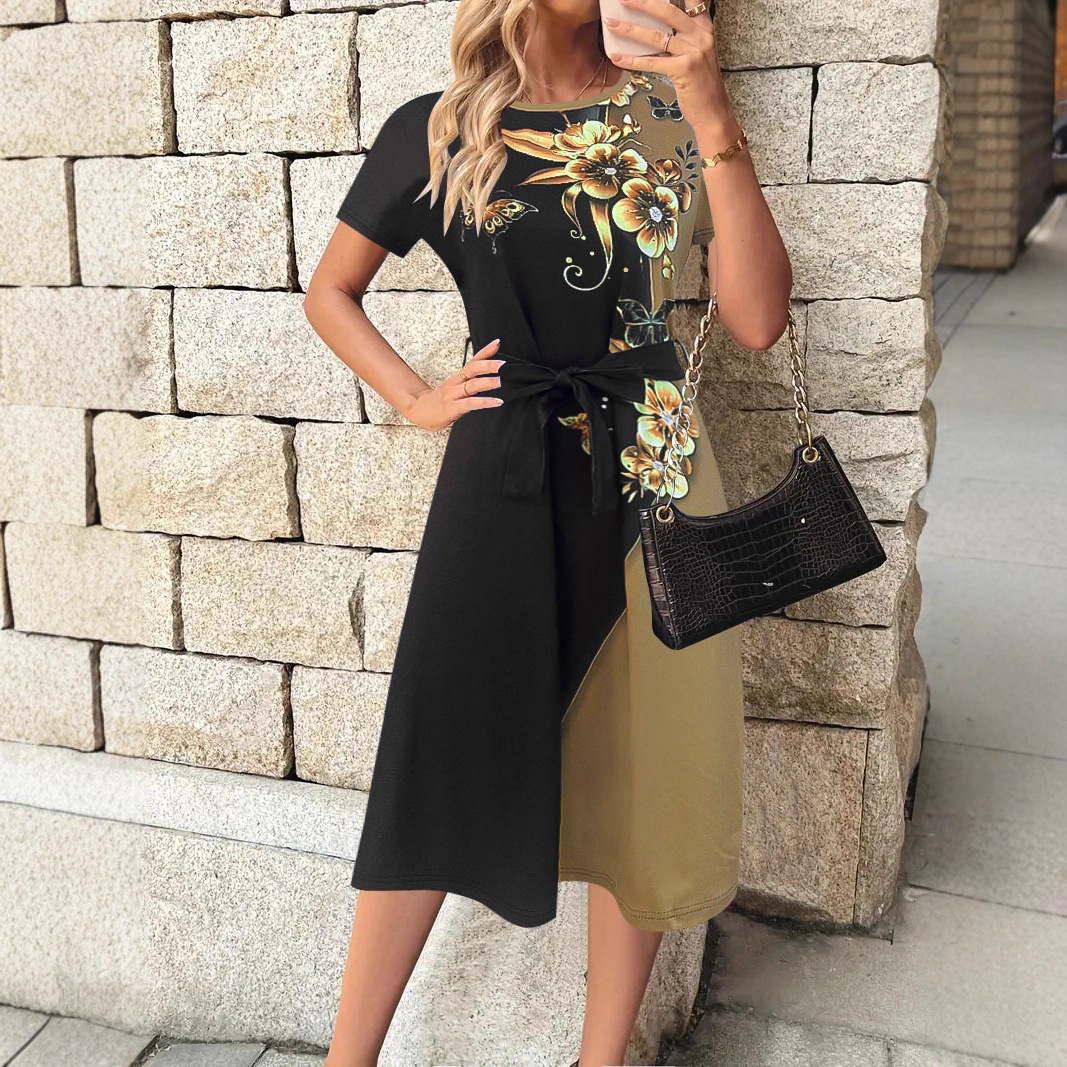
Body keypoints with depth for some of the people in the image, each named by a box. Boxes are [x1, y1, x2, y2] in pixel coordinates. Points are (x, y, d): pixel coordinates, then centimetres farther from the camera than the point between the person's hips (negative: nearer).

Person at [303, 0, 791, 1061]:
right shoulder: (435, 131, 3)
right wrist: (417, 400, 3)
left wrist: (713, 121, -15)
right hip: (502, 484, -1)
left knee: (638, 786, 8)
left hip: (657, 470, 2)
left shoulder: (670, 110, 5)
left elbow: (757, 320, -7)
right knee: (443, 770, 4)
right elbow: (329, 293, 15)